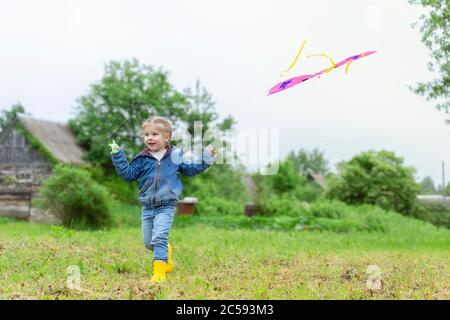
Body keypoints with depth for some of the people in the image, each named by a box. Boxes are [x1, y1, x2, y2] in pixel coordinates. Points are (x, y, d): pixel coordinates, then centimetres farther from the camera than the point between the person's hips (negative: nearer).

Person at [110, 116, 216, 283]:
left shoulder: (176, 155, 0)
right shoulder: (142, 159, 2)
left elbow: (190, 169, 11)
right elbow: (128, 174, 3)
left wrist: (205, 158, 1)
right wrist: (118, 156, -6)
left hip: (166, 206, -3)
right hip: (147, 207, 3)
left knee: (159, 237, -20)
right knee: (148, 243, 12)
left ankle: (159, 272, -18)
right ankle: (166, 252, 42)